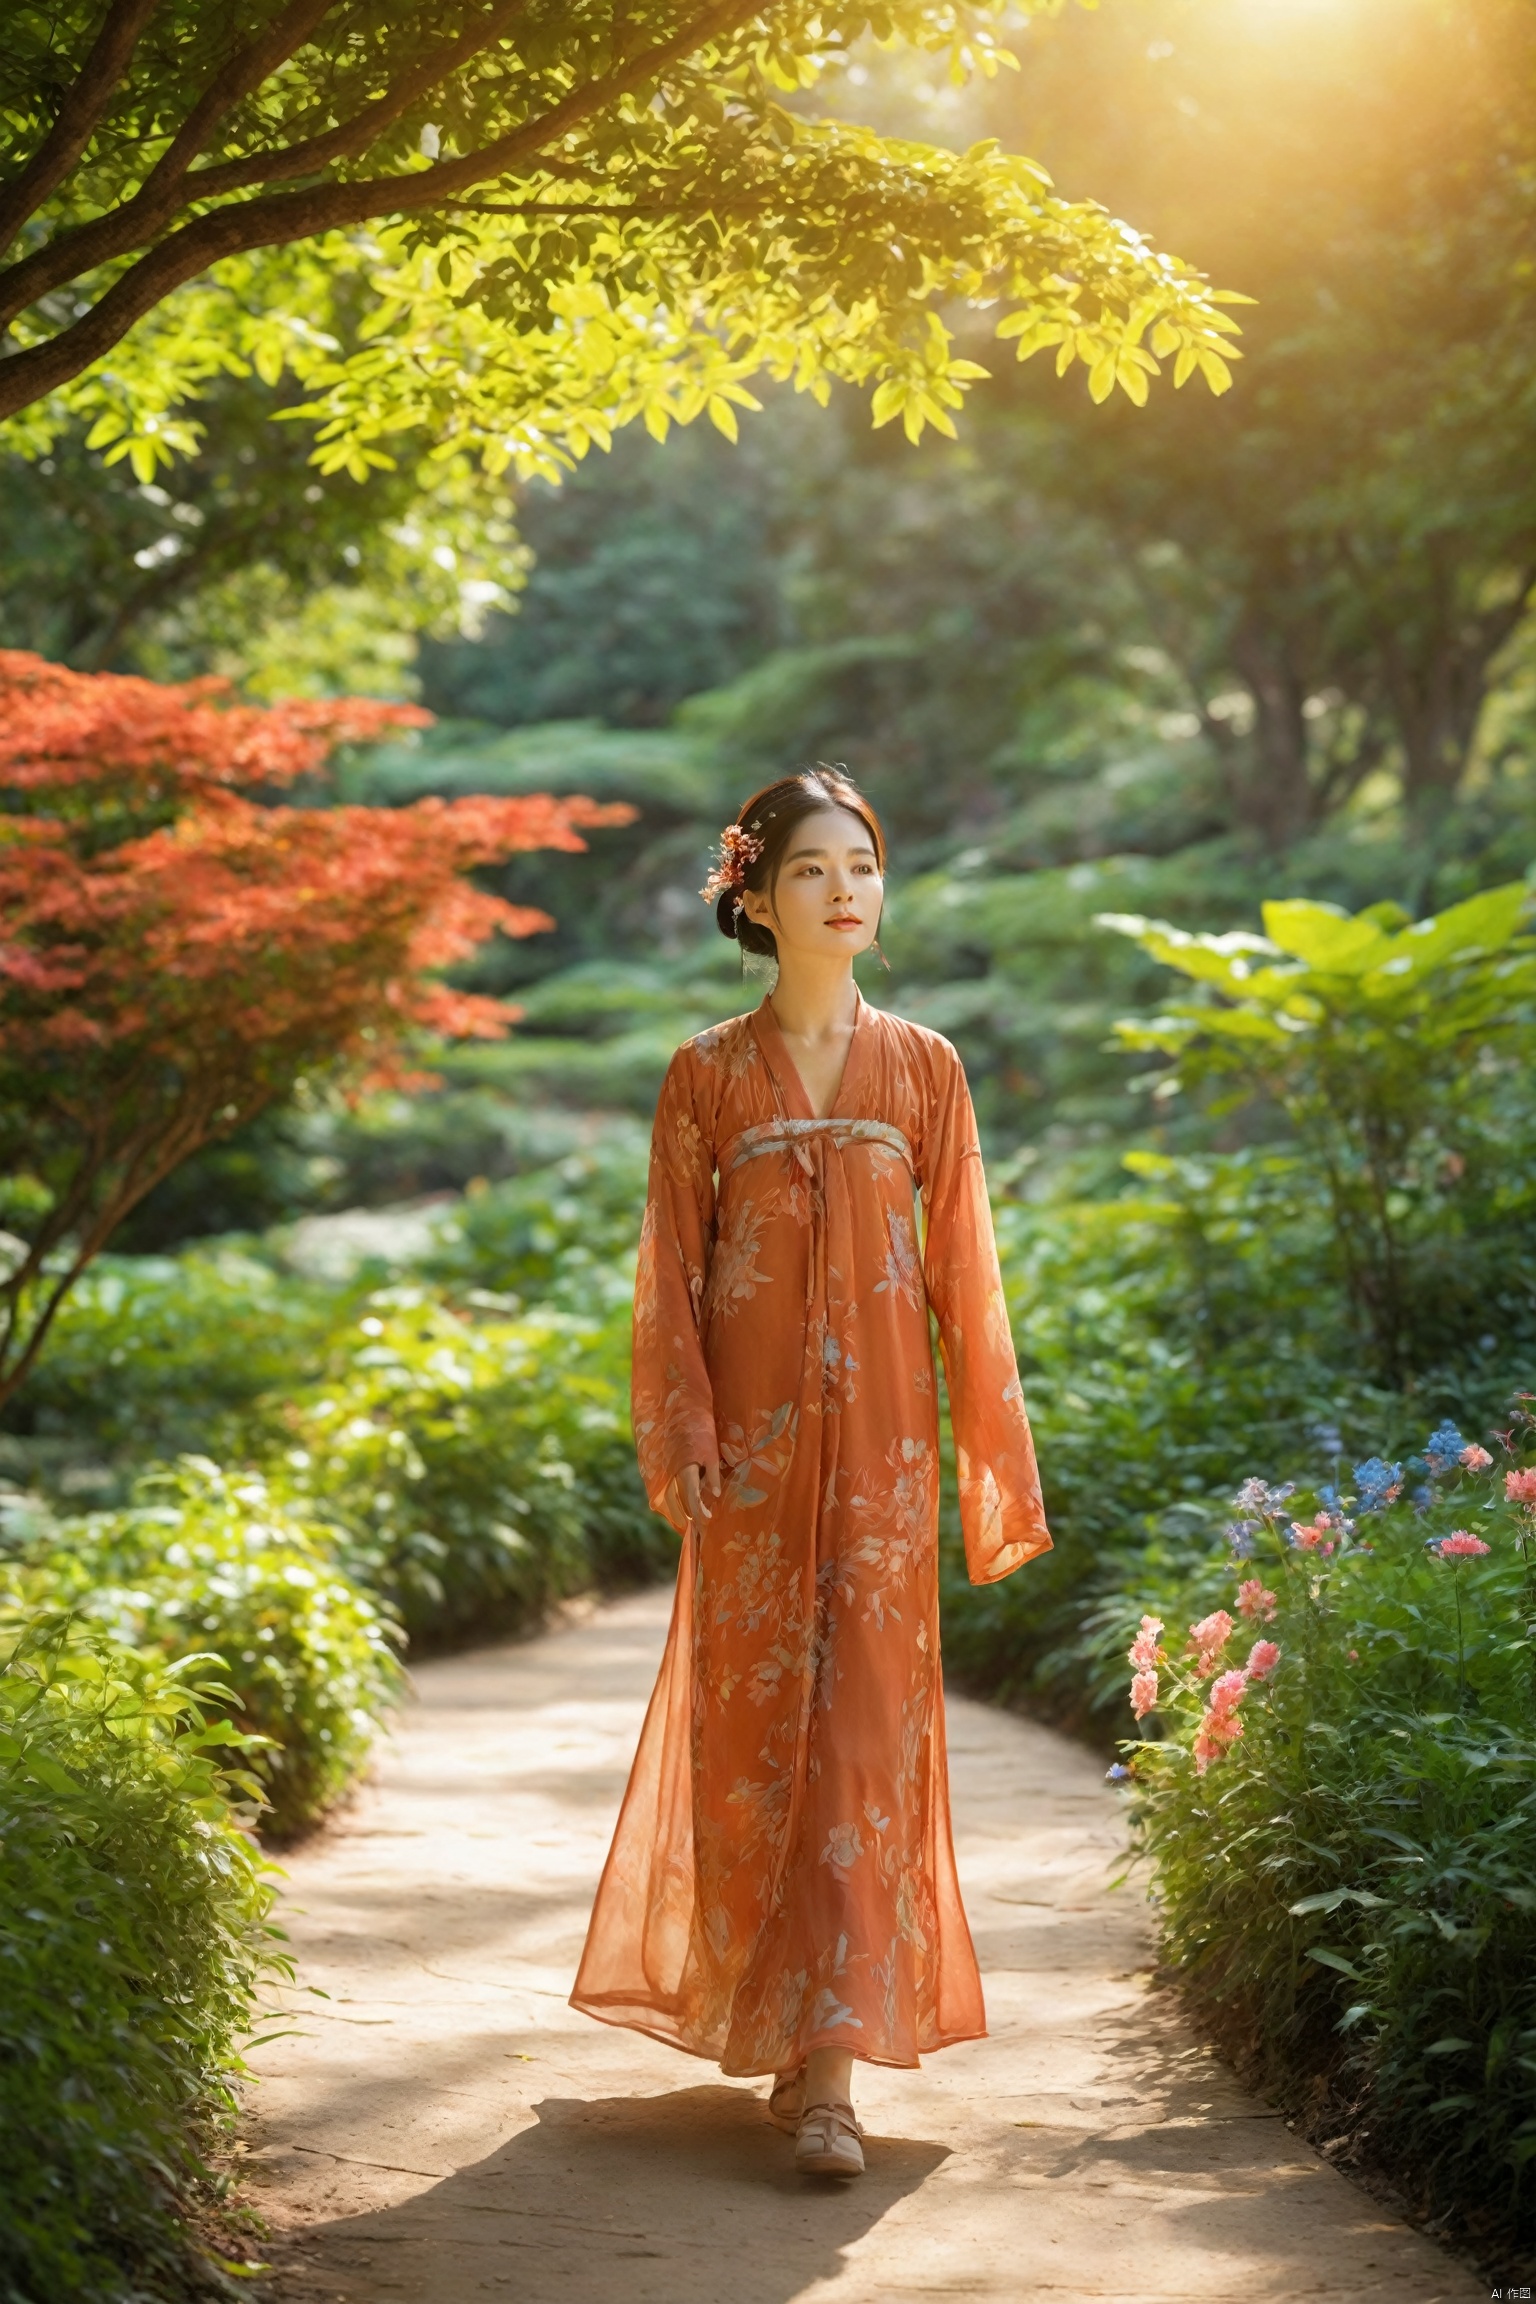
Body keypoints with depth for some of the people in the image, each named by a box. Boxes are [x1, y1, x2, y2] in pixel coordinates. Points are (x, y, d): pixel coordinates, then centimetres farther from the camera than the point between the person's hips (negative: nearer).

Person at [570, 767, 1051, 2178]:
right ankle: (763, 2018, 21)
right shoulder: (708, 1077, 5)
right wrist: (684, 1447, -7)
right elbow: (670, 1277, 4)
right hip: (753, 1440, 0)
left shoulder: (924, 1071, 8)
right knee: (753, 1722, 3)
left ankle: (831, 2068, -6)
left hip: (882, 1441, 0)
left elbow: (964, 1276, 7)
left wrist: (999, 1472, 5)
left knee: (865, 1728, -6)